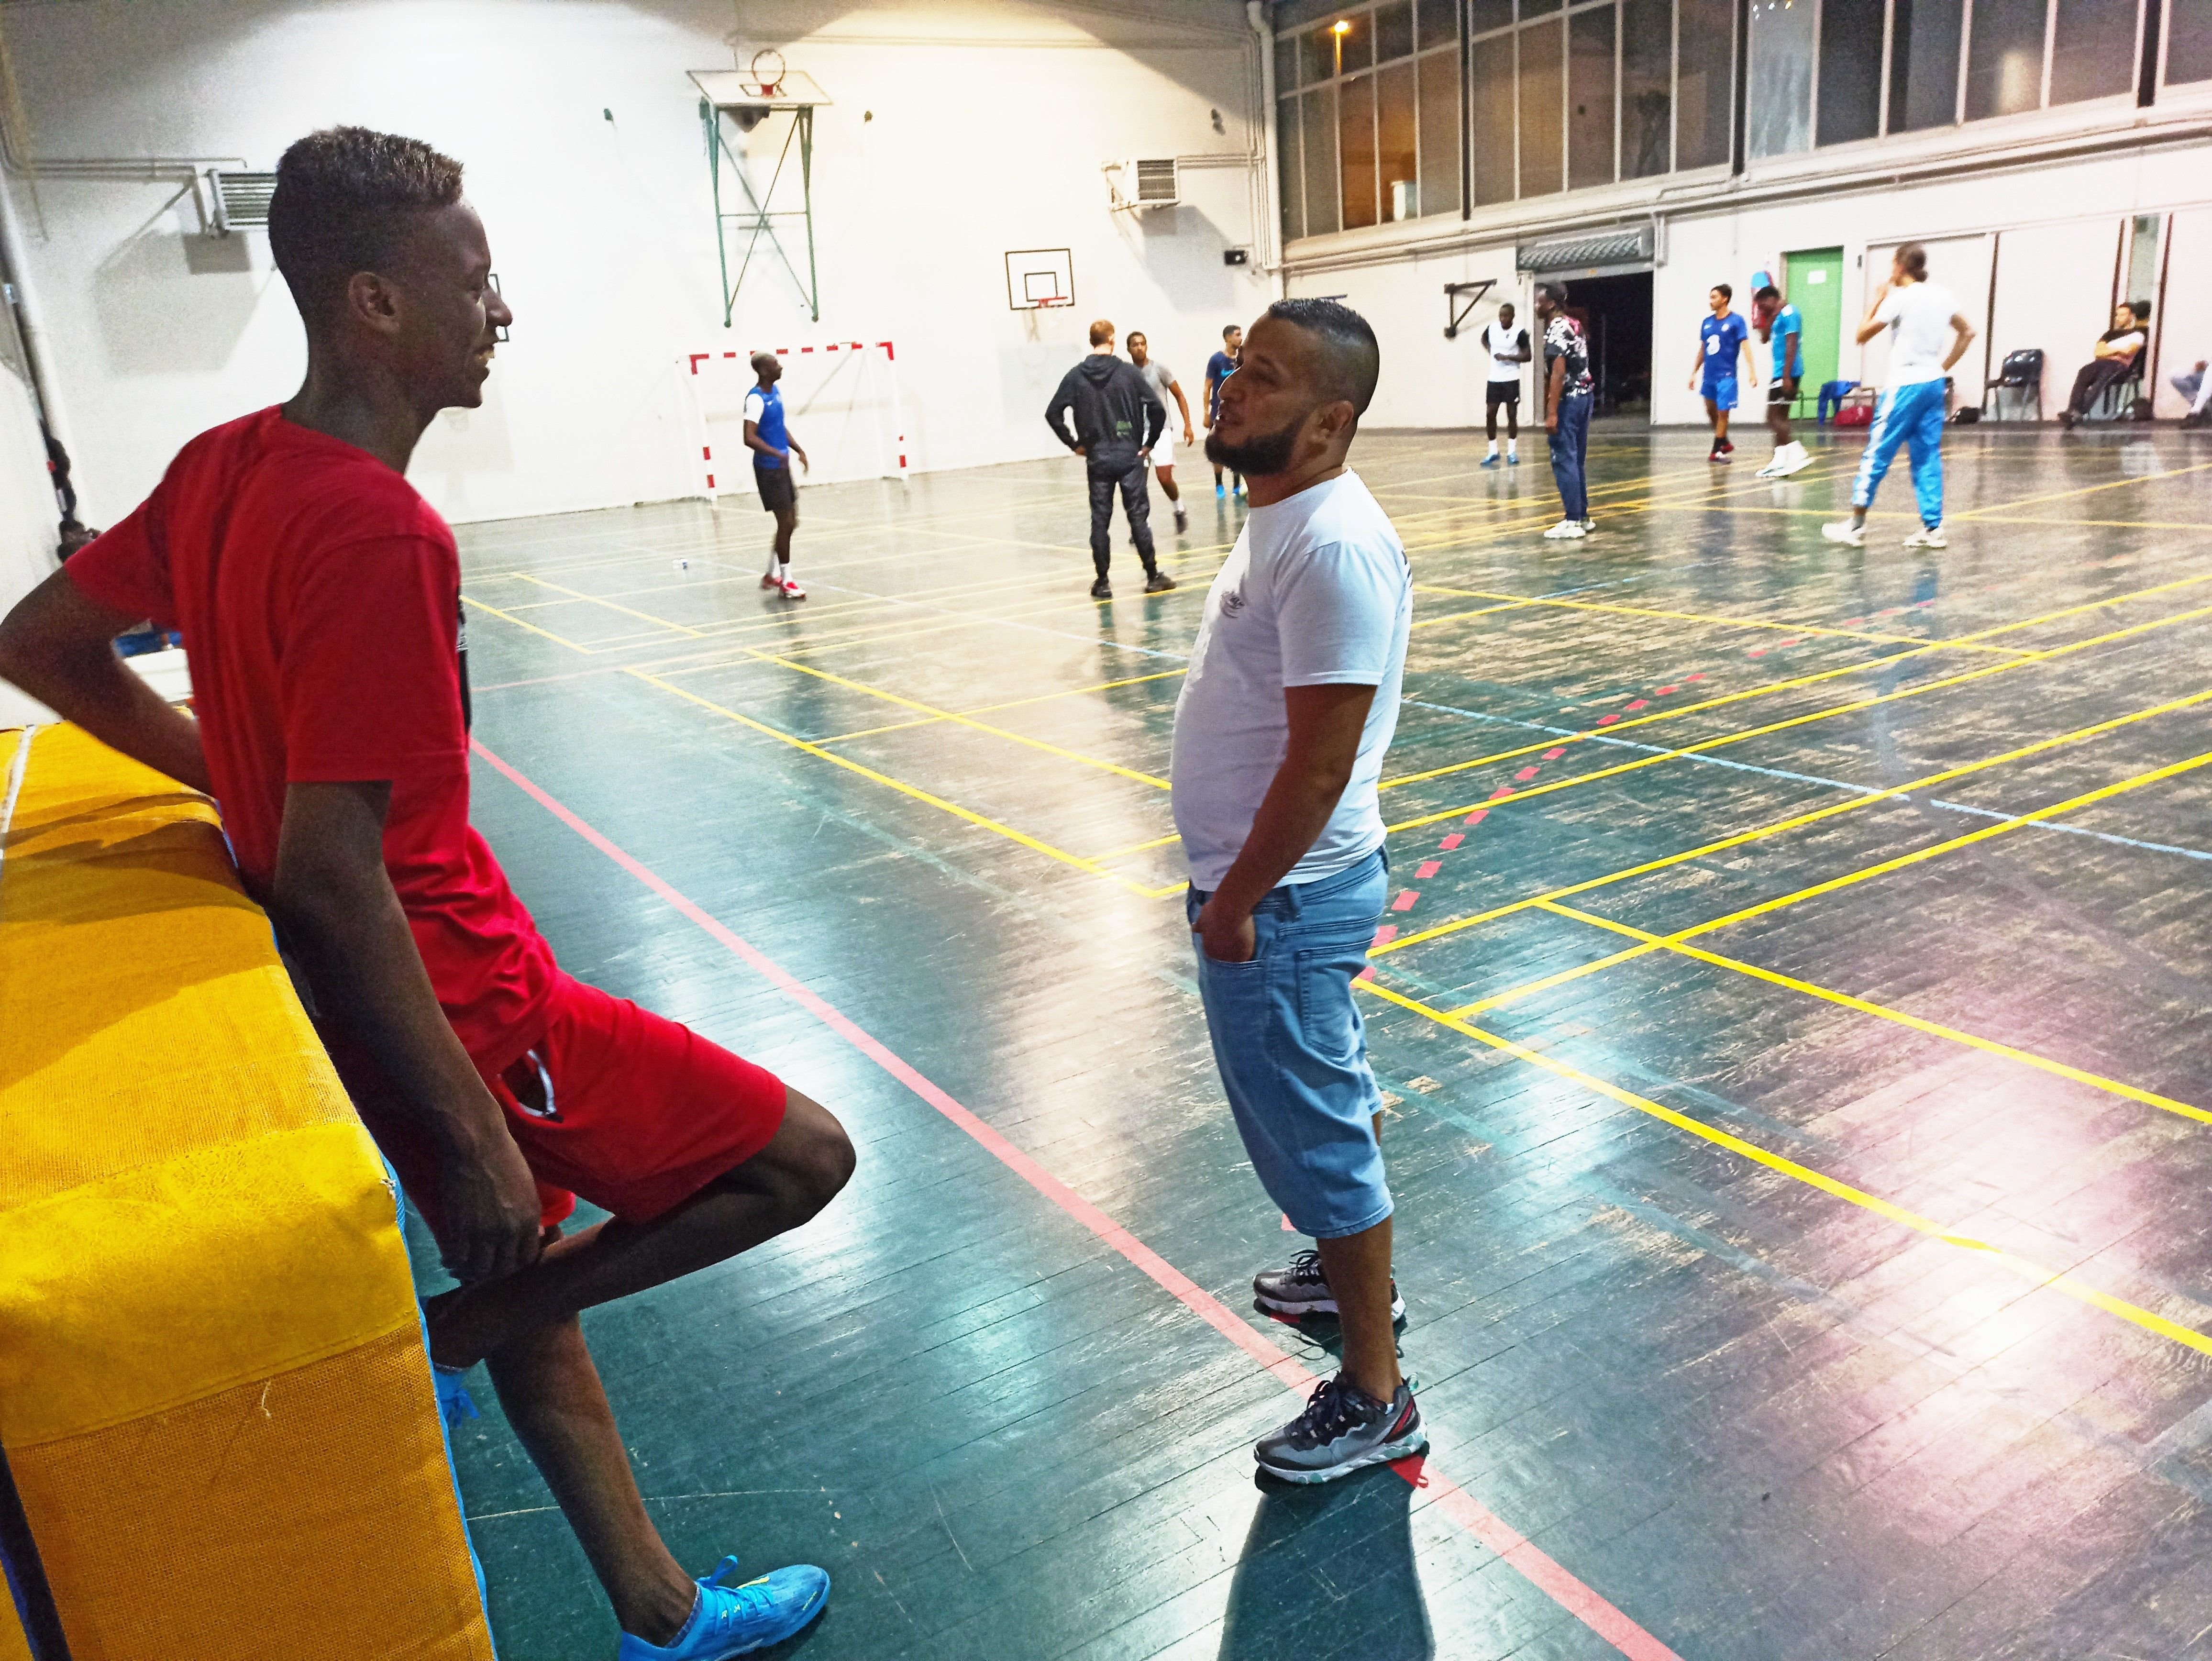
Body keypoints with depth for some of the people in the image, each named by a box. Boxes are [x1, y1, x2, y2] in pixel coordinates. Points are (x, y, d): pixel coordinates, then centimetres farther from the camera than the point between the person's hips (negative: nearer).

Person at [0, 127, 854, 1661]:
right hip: (459, 1002, -9)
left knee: (531, 1273, 21)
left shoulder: (222, 469, 3)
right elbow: (332, 877, -27)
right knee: (805, 1156, 0)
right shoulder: (380, 533, -24)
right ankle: (424, 1349, 5)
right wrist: (477, 1136, -21)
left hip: (397, 994, 10)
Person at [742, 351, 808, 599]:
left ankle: (771, 574, 26)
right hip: (769, 469, -9)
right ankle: (786, 582, 5)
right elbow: (749, 438, -27)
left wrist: (799, 450, 13)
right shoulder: (756, 399, -18)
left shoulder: (776, 391, 9)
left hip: (782, 467, 9)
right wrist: (777, 454, -38)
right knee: (786, 522, -5)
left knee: (791, 523, 13)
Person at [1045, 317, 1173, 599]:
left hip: (1097, 459, 1)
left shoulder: (1076, 376, 1)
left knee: (1100, 521, 5)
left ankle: (1102, 583, 6)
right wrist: (1149, 443, 3)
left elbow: (1053, 413, -1)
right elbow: (1157, 408, -9)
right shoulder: (1128, 371, -3)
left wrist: (1074, 444, 8)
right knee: (1139, 517, 4)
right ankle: (1153, 577, 8)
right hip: (1129, 457, -1)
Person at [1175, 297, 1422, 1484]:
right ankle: (1350, 1271, 49)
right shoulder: (1282, 517, 8)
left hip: (1283, 899, -10)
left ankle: (1374, 1401, 20)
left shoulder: (1333, 549, -25)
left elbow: (1320, 763, -27)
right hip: (1270, 886, 10)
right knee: (1324, 1103, 26)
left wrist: (1236, 902, -19)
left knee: (1315, 1133, 3)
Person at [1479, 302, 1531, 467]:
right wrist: (1490, 350, 7)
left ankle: (1512, 452, 10)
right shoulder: (1491, 328, 1)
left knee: (1512, 414, 1)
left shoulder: (1520, 333, -11)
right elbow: (1484, 339, 25)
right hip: (1494, 379, 4)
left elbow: (1528, 357, -9)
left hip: (1511, 380, -4)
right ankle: (1493, 452, 10)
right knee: (1490, 414, 0)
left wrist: (1508, 357, -20)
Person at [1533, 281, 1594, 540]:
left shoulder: (1556, 330, -14)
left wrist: (1552, 413, -24)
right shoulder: (1574, 326, 16)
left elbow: (1559, 373, -21)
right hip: (1583, 395, 10)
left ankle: (1572, 522, -7)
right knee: (1577, 460, 14)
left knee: (1564, 461, -7)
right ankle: (1582, 517, 19)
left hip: (1568, 400, -10)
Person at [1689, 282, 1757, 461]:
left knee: (1723, 412, -4)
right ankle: (1725, 443, 30)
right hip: (1708, 376, 6)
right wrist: (1694, 373, 17)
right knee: (1711, 411, 14)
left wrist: (1752, 371, -21)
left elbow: (1745, 346, -12)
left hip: (1726, 376, -6)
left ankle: (1717, 450, 2)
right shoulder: (1707, 323, 9)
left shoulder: (1736, 321, -7)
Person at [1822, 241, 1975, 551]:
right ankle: (1933, 528, 4)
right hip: (1934, 385, 7)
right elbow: (1967, 332, 19)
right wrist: (1944, 367, 18)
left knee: (1877, 454, -1)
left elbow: (1862, 336, -5)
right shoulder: (1942, 296, 10)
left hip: (1906, 386, -7)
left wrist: (1878, 300, 5)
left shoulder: (1900, 298, -10)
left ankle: (1856, 525, 1)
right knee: (1928, 458, 7)